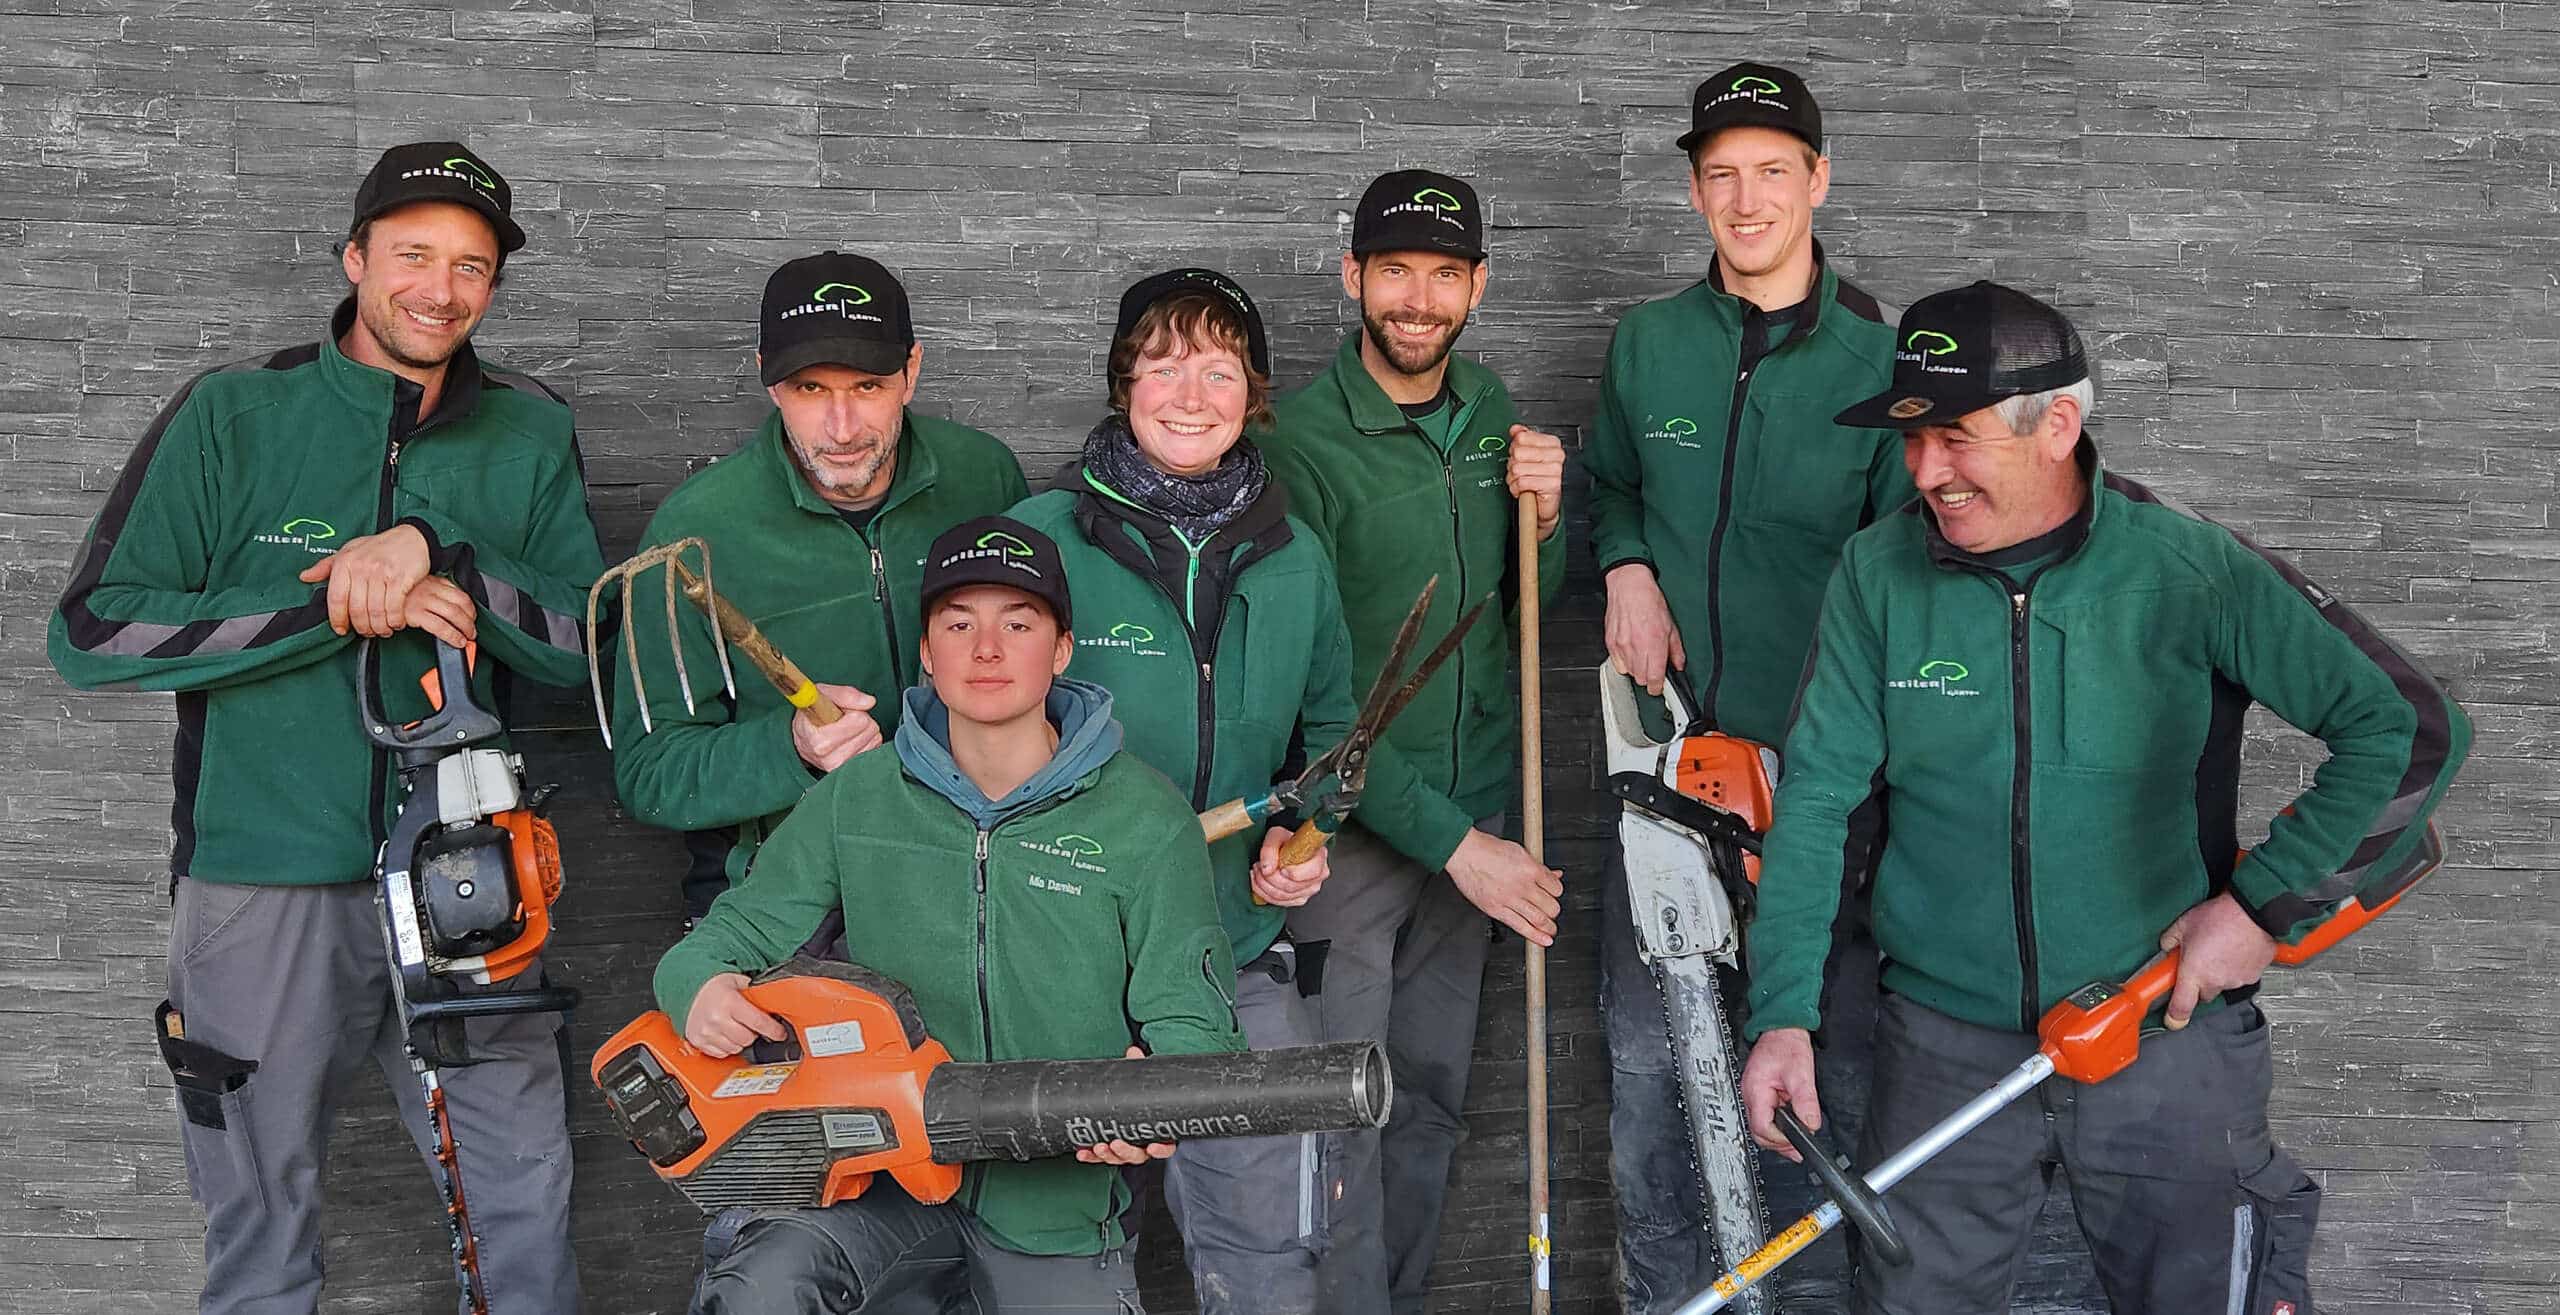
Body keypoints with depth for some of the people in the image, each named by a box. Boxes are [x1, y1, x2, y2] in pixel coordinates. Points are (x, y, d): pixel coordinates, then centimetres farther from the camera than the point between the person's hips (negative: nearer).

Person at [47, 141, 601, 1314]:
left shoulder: (529, 436, 6)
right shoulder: (234, 415, -2)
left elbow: (580, 647, -1)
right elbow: (90, 634, -7)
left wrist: (436, 552, -17)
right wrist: (335, 608, -15)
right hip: (264, 887, -1)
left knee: (527, 1214, 6)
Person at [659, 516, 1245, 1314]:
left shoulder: (1144, 816, -6)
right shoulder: (857, 798, 2)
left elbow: (1190, 1021, -6)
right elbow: (737, 928, 7)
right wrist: (697, 982, -17)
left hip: (1060, 1198, 0)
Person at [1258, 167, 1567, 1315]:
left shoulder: (1490, 409, 4)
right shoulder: (1302, 439, -16)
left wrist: (1543, 517, -7)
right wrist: (1455, 842, -18)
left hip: (1471, 814, 6)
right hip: (1348, 824, -6)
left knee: (1431, 1094, 16)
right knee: (1343, 1114, -1)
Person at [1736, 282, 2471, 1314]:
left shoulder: (2191, 571, -12)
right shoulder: (1876, 575, -6)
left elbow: (2412, 730, -9)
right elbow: (1819, 800, -5)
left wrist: (2264, 903, -12)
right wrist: (1783, 1013, -12)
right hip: (1947, 1042, 2)